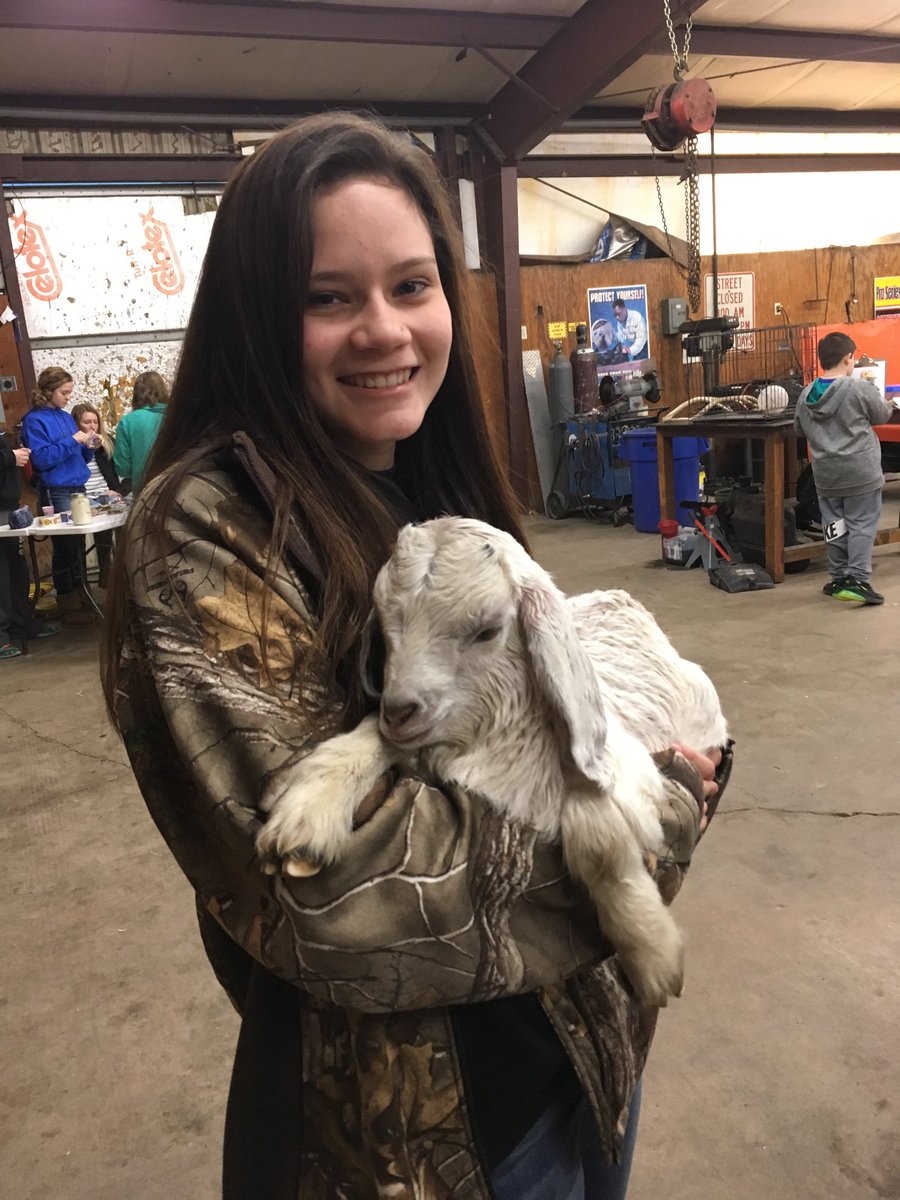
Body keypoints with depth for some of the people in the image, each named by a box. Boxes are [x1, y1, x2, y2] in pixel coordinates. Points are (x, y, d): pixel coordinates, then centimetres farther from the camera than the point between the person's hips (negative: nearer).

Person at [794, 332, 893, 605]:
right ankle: (857, 580, -5)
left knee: (834, 525, 12)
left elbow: (799, 429, 16)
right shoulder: (860, 388, -13)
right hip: (860, 472, -5)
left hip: (825, 474, 5)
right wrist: (886, 402, 23)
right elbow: (883, 415, 3)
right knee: (861, 525, 1)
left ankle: (839, 578, 18)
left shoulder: (806, 394, 3)